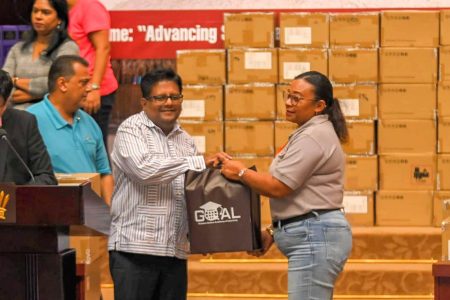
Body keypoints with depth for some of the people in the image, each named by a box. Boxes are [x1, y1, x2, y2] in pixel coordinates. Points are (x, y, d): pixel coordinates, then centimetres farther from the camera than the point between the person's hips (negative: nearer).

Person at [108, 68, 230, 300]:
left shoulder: (185, 139, 18)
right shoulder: (131, 131, -2)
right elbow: (144, 168, -20)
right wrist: (201, 162, -19)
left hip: (175, 251, 6)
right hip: (134, 248, -6)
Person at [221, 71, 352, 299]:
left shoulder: (313, 137, -14)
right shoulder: (310, 133, 20)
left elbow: (278, 186, -17)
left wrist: (241, 173, -2)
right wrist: (274, 231, 18)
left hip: (314, 237, -11)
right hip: (312, 236, 11)